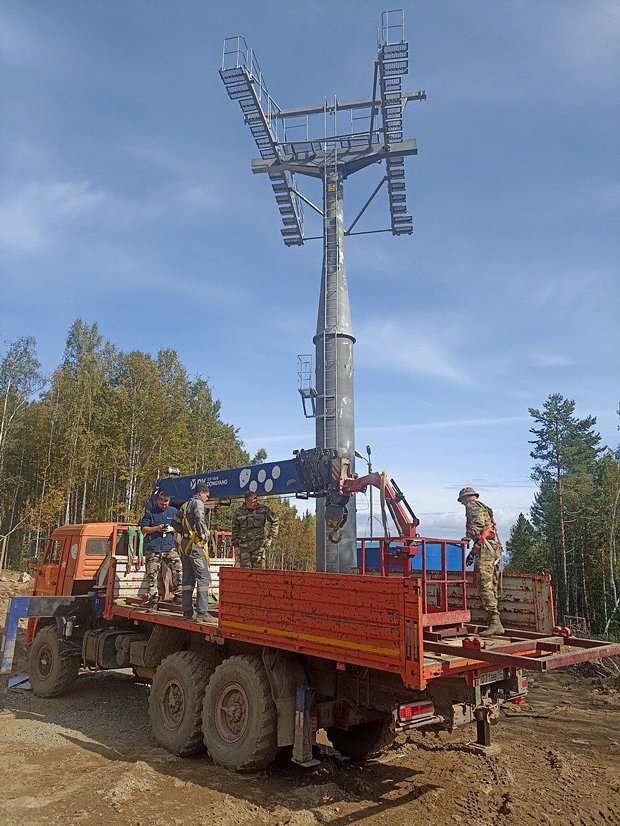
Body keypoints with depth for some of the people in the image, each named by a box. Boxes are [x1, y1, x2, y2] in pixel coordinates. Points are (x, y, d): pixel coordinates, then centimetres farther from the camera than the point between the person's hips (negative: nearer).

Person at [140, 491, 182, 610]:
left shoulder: (173, 511, 11)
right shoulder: (149, 512, 5)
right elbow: (143, 529, 4)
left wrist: (172, 529, -8)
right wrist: (156, 528, -11)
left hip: (169, 547, 1)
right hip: (153, 549, -1)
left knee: (178, 568, -13)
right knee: (152, 575, 1)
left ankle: (178, 595, -4)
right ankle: (153, 600, 12)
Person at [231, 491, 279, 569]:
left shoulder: (263, 509, 3)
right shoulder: (238, 512, 5)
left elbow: (275, 522, 12)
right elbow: (235, 530, 13)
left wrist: (270, 538, 6)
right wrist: (236, 545, 7)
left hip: (259, 545, -1)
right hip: (244, 547, 1)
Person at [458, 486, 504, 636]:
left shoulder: (472, 505, 3)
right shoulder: (483, 507, 31)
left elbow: (478, 520, -20)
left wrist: (470, 534, -29)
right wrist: (472, 553, 38)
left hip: (485, 548, -10)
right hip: (494, 547, 10)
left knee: (485, 586, -14)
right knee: (492, 586, 8)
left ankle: (495, 622, -21)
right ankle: (495, 623, 7)